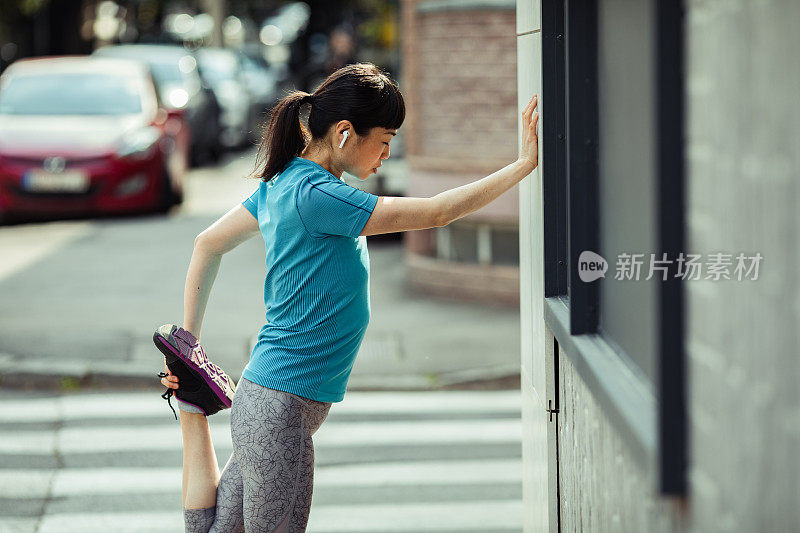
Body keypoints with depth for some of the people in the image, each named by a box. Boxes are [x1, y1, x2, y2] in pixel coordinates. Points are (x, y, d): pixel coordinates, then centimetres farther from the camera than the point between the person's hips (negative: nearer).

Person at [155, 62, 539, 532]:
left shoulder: (284, 183, 9)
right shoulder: (314, 194, -21)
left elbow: (208, 245, 21)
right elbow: (435, 213, -21)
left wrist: (190, 340, 25)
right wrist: (525, 165, -15)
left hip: (268, 400, 10)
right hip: (280, 407, -10)